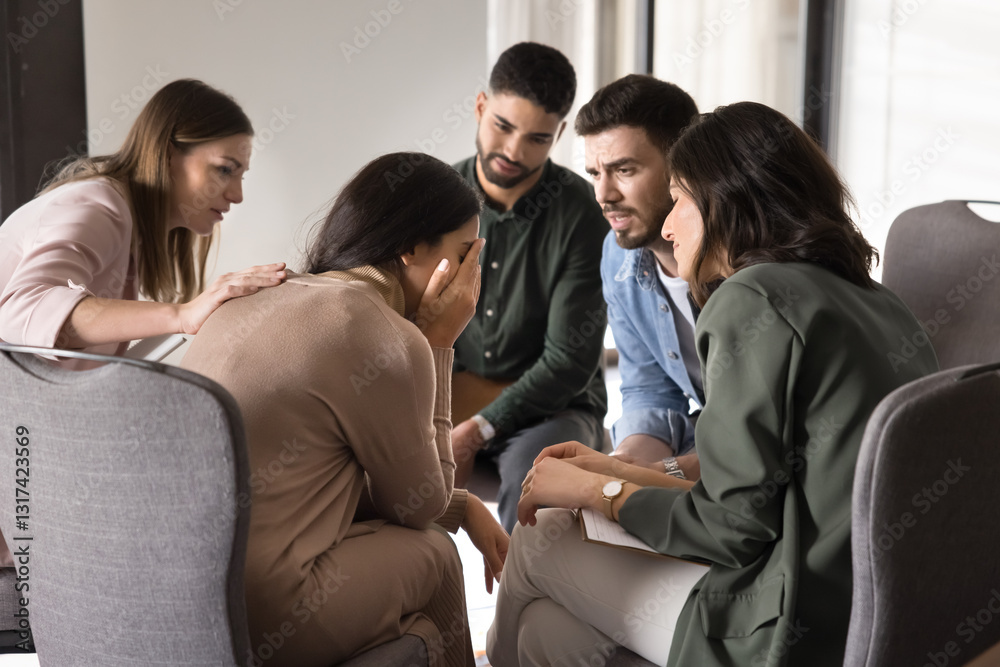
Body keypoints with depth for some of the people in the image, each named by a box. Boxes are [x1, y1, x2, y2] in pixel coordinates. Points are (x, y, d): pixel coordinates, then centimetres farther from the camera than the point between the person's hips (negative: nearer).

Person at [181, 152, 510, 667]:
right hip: (257, 624, -8)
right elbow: (417, 506, 2)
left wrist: (464, 507, 18)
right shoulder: (387, 339, -14)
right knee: (431, 553, 15)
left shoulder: (256, 304, 12)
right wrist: (438, 346, 3)